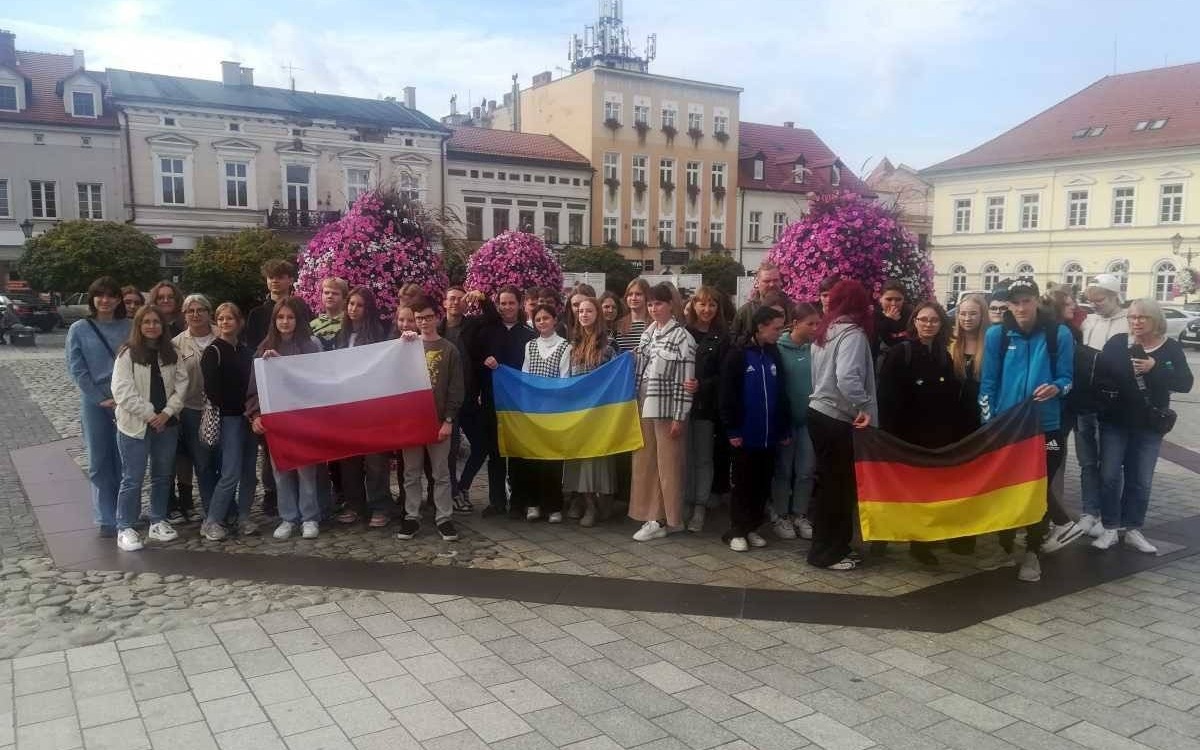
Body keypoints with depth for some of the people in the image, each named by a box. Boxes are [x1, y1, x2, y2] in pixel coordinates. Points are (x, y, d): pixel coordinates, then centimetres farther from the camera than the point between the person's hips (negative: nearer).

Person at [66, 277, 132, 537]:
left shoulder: (128, 327, 3)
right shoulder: (79, 329, 1)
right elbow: (76, 370, -2)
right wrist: (101, 399, -8)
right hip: (94, 403, 0)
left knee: (125, 461, 5)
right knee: (100, 463, 4)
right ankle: (107, 520, 10)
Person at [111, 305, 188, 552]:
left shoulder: (171, 354, 8)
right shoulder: (127, 354, -6)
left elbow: (182, 384, 3)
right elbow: (123, 392, -13)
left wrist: (167, 412, -10)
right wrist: (150, 415, -15)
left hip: (167, 424, 5)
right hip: (135, 425, -5)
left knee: (163, 476, 13)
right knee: (132, 478, 0)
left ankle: (158, 522, 27)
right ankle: (125, 528, 10)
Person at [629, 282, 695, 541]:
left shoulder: (682, 337, -8)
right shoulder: (647, 333, 12)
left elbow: (685, 380, -12)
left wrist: (679, 417, -14)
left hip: (666, 409, -7)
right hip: (644, 406, 7)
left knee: (668, 464, 1)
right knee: (645, 463, 9)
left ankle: (667, 519, 11)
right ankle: (652, 516, 19)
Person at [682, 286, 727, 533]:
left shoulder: (721, 338, 4)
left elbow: (723, 376, -2)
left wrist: (702, 385, -17)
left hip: (706, 405, 0)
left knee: (703, 457, 5)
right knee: (684, 455, 4)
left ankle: (700, 508, 11)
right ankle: (684, 504, 15)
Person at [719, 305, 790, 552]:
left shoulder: (774, 355, 9)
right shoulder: (738, 354, -7)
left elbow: (781, 393, 12)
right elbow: (727, 395, -10)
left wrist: (785, 428, 9)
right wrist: (732, 429, -13)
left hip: (769, 434, 5)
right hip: (745, 433, -5)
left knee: (763, 483, 10)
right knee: (742, 483, 3)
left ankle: (752, 527, 22)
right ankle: (736, 531, 13)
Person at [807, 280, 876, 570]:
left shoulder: (825, 330, 12)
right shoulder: (853, 332, -13)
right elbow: (847, 377, -27)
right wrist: (865, 406, -21)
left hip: (820, 412, 9)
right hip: (837, 418, -9)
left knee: (830, 482, 15)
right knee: (838, 484, 0)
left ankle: (833, 546, 25)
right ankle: (826, 552, 8)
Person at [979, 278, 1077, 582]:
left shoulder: (1059, 334, -4)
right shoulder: (996, 335, -2)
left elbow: (1067, 377, 1)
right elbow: (987, 383, 1)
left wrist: (1055, 388, -22)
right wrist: (988, 423, -3)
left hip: (1045, 425, -1)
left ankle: (1031, 552, 18)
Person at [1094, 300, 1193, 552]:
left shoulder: (1171, 348, -2)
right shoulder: (1117, 342, -4)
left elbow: (1185, 383, -12)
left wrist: (1154, 369, -24)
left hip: (1149, 426, 1)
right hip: (1114, 421, -1)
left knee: (1140, 481, 9)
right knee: (1109, 476, 1)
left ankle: (1133, 530, 22)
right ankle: (1109, 528, 13)